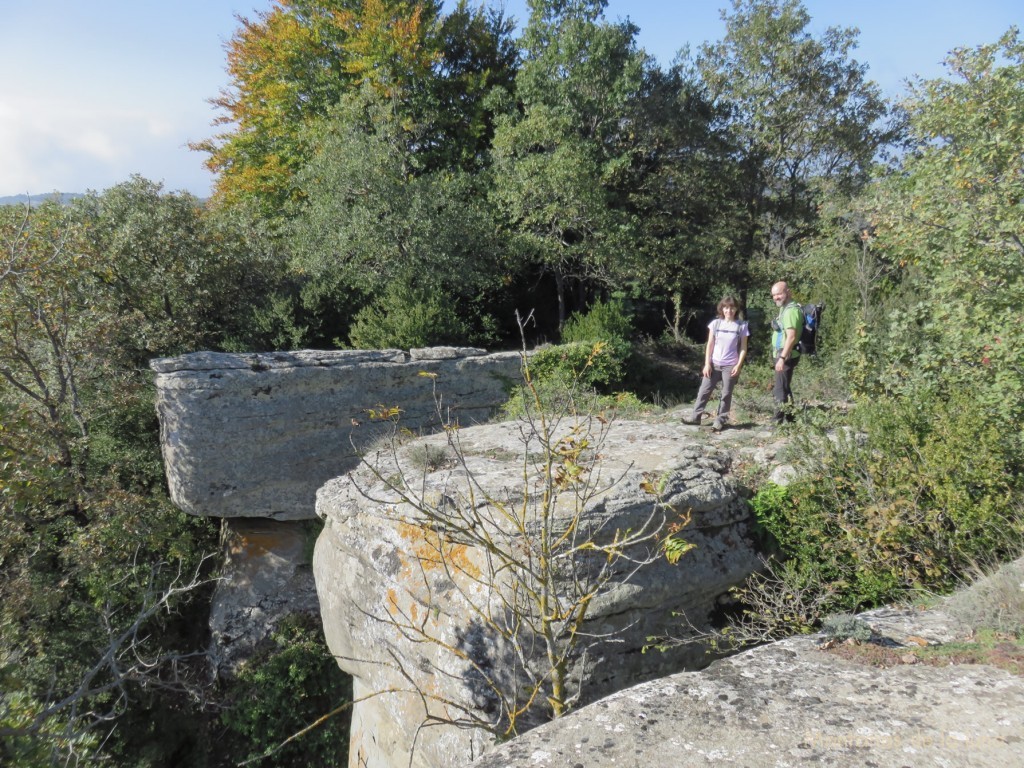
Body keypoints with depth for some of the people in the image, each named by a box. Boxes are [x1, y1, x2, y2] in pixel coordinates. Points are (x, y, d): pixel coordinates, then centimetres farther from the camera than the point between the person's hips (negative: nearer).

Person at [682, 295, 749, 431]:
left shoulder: (741, 326, -4)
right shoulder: (715, 323, 1)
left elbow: (743, 348, -1)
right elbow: (710, 345, 3)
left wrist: (738, 365, -10)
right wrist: (707, 364, -2)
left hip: (730, 366, -2)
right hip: (714, 364, 2)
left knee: (726, 394, 3)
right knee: (704, 390, 4)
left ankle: (720, 420, 11)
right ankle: (696, 416, 12)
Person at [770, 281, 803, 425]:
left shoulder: (791, 310, -16)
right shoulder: (785, 309, 16)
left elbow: (791, 336, -25)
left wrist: (782, 358, -27)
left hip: (786, 356, -11)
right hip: (782, 355, 11)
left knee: (780, 390, -9)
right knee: (784, 388, 18)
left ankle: (779, 422, -7)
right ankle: (789, 420, 27)